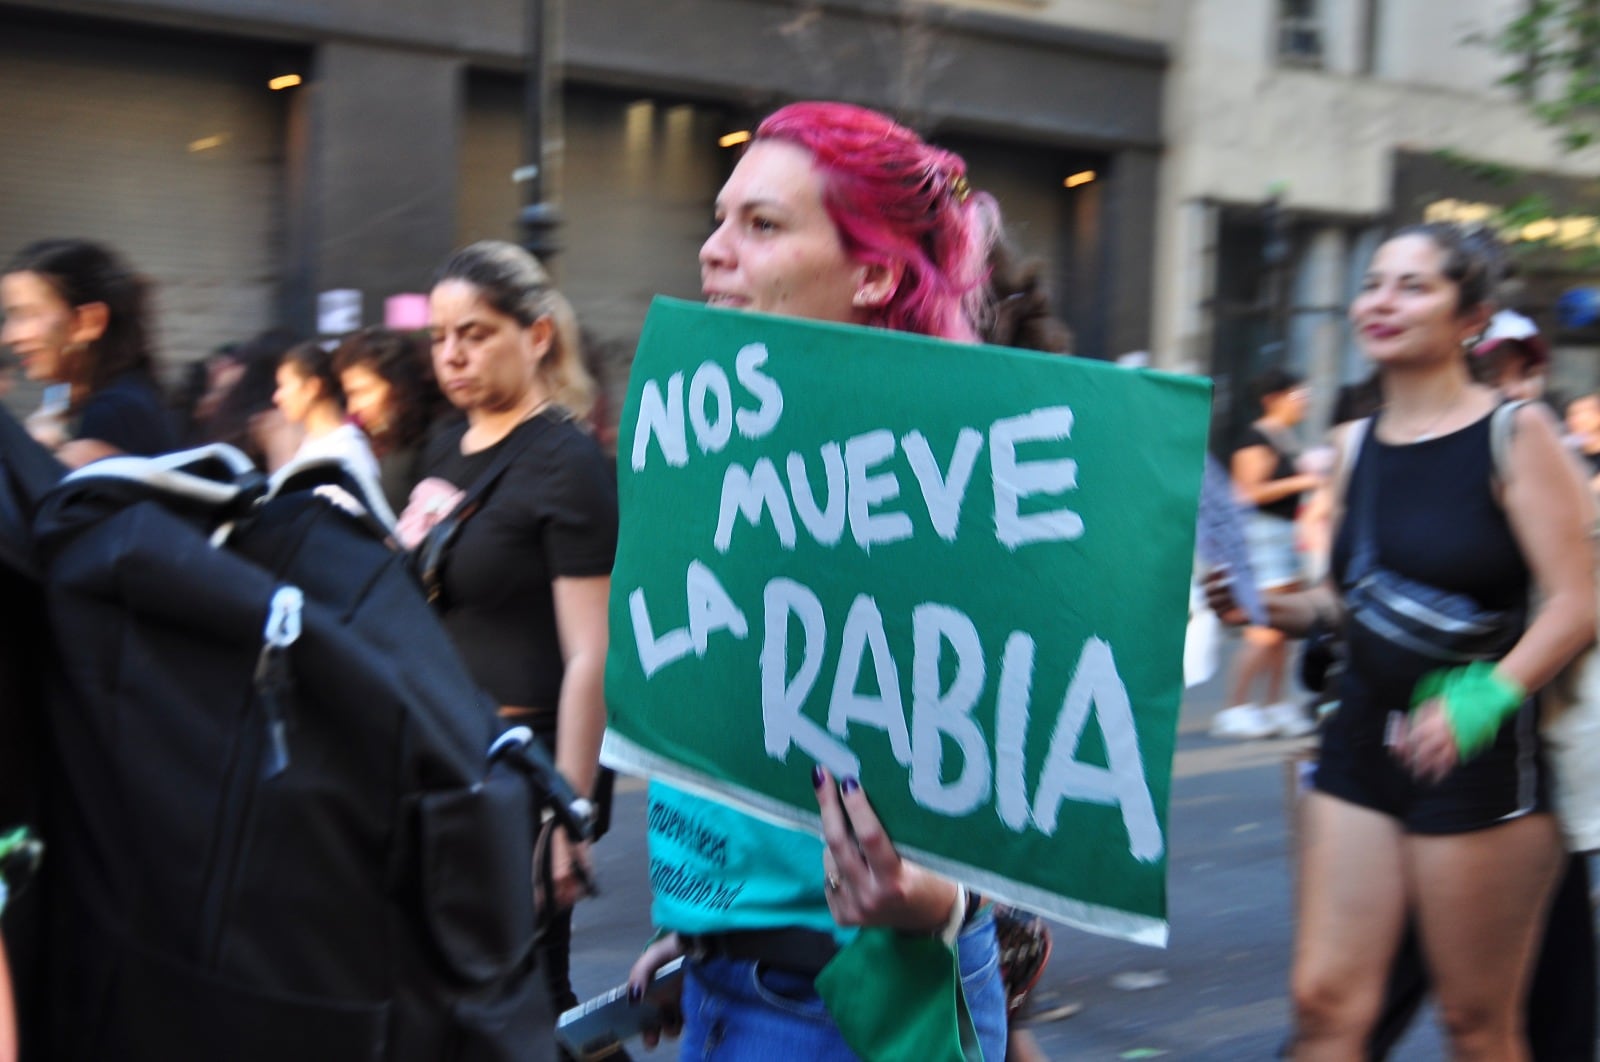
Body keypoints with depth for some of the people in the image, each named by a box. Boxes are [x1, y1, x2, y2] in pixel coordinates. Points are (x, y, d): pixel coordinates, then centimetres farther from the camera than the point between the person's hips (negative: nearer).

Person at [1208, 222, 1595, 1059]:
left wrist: (1489, 695, -25)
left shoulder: (1515, 433, -6)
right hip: (1362, 738, 5)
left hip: (1477, 751, -5)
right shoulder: (1356, 444, 10)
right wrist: (1269, 608, 0)